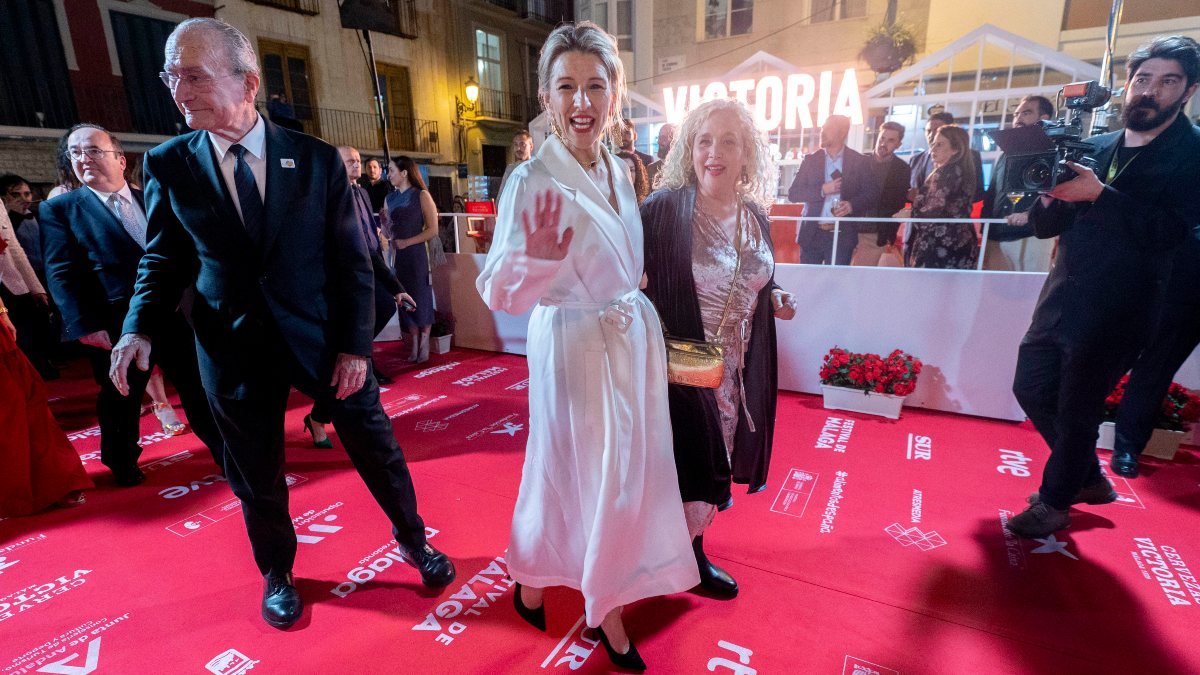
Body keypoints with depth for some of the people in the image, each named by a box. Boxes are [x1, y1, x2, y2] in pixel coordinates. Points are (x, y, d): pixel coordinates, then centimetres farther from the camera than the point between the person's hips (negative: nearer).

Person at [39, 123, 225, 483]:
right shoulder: (59, 209, 1)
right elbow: (61, 273, -6)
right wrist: (86, 326, -15)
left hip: (173, 315, 2)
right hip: (115, 327, -2)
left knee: (199, 386, 9)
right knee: (121, 400, 13)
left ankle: (224, 448, 22)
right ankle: (123, 463, 34)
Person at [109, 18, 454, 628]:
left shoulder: (317, 159, -6)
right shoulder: (167, 165, -1)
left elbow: (353, 260, -4)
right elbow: (165, 259, 8)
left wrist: (356, 345, -8)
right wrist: (139, 327, -10)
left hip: (325, 339, -1)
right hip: (235, 348, 2)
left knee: (376, 448, 10)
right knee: (256, 476, 15)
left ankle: (412, 539, 37)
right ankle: (277, 573, 43)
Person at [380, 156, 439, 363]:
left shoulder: (421, 196, -3)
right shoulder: (389, 199, 12)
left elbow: (432, 229, -9)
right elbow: (389, 234, 14)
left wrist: (407, 242, -15)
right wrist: (384, 222, -6)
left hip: (418, 255, -5)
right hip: (398, 257, 5)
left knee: (421, 299, 0)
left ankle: (424, 348, 9)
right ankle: (414, 348, 15)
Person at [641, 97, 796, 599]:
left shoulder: (754, 215, 3)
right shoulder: (663, 209, -17)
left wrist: (774, 299, -5)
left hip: (738, 366, 6)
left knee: (715, 453, 21)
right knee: (692, 458, 8)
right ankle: (693, 558, 32)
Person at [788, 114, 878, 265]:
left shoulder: (860, 162, 4)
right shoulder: (810, 160, 7)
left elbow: (872, 194, 4)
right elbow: (793, 193, 2)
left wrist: (852, 205, -16)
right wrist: (822, 190, -12)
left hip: (842, 235, -1)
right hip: (812, 234, 1)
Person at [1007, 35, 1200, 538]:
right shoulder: (1093, 148, 9)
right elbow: (1045, 225, 8)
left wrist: (1098, 194, -27)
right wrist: (1050, 196, -13)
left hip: (1115, 311, -5)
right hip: (1060, 300, 6)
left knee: (1076, 412, 4)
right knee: (1031, 389, 12)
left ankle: (1055, 502, 26)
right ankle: (1088, 477, 35)